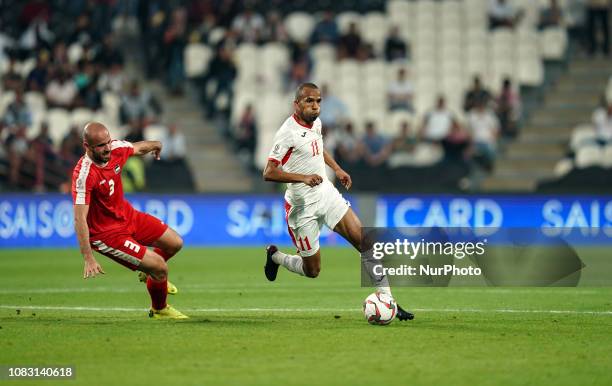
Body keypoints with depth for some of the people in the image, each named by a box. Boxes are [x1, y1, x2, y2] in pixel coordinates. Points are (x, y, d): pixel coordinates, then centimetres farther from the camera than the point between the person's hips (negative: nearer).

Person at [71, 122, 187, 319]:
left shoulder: (115, 149, -12)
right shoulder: (84, 174, -34)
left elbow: (138, 148, 13)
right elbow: (80, 219, -36)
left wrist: (155, 144, 35)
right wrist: (88, 259, -41)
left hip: (128, 214, 8)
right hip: (106, 233, -8)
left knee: (174, 243, 15)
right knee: (160, 267, -10)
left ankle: (151, 273, 46)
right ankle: (159, 310, 20)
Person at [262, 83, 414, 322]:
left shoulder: (316, 122, 4)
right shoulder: (288, 133, -21)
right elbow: (269, 173, -25)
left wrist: (337, 169, 19)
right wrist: (303, 178, -34)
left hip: (326, 193, 7)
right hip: (302, 206, -7)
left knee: (364, 240, -11)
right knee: (312, 271, 3)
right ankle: (274, 256, 34)